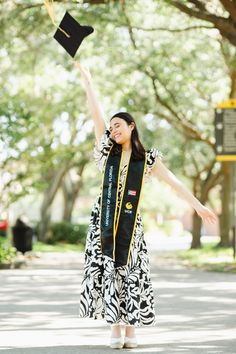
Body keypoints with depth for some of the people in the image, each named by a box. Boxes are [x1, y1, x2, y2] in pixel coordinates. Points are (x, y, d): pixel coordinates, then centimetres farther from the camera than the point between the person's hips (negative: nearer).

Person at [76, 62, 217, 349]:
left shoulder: (147, 159, 7)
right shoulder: (107, 151, 8)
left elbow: (173, 182, 7)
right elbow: (96, 115, 5)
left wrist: (198, 206, 4)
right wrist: (87, 81, 2)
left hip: (129, 222, 0)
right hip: (104, 220, 1)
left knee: (130, 271, -3)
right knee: (107, 270, -4)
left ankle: (131, 330, 2)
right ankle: (115, 330, 0)